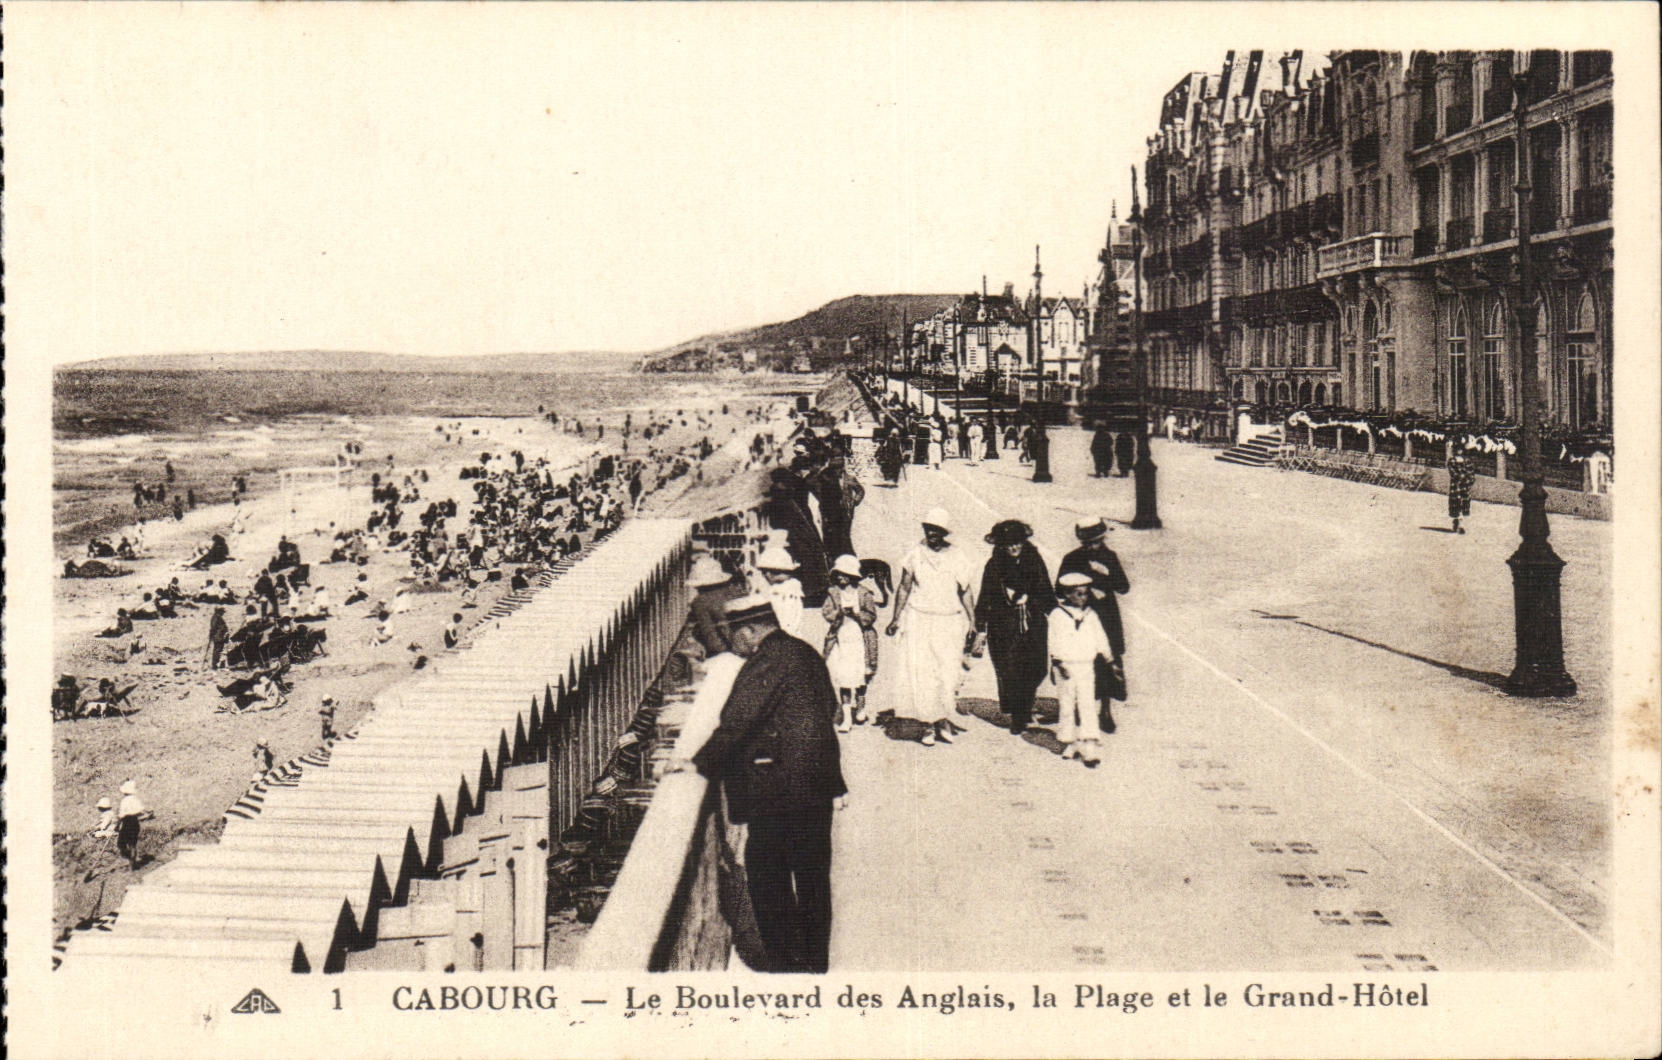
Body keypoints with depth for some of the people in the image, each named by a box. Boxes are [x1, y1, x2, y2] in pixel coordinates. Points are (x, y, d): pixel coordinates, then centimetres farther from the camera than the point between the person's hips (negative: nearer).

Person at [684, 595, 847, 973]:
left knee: (766, 873, 3)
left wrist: (701, 763, -5)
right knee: (813, 874, 14)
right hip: (818, 784, 9)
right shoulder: (807, 654, 12)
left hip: (778, 789, -9)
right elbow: (829, 708, 20)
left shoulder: (766, 662, -15)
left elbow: (736, 722, -16)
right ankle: (816, 961, 23)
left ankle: (782, 961, 6)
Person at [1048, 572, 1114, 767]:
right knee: (1066, 706, 6)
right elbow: (1054, 642, -4)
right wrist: (1058, 663, -11)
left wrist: (1105, 655, 5)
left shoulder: (1091, 616, 8)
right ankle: (1068, 744, 19)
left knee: (1087, 706, -4)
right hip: (1065, 666, -2)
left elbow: (1100, 638, 15)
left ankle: (1090, 748, -7)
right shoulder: (1057, 615, -3)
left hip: (1086, 665, 2)